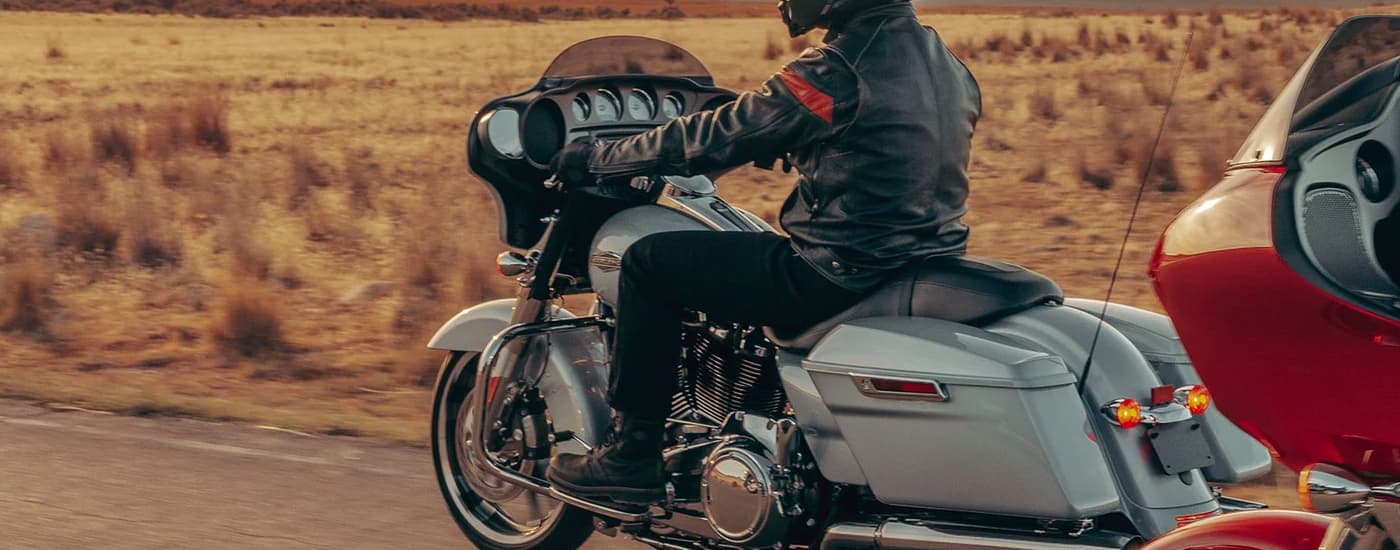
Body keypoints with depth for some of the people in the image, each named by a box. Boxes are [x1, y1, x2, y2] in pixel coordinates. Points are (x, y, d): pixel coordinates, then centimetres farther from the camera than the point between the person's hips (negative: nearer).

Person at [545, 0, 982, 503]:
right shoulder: (946, 62, 8)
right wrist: (792, 147, 38)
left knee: (648, 261, 2)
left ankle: (633, 452, 7)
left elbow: (714, 138, -10)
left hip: (842, 278, -9)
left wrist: (596, 160, 3)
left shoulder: (836, 73, -17)